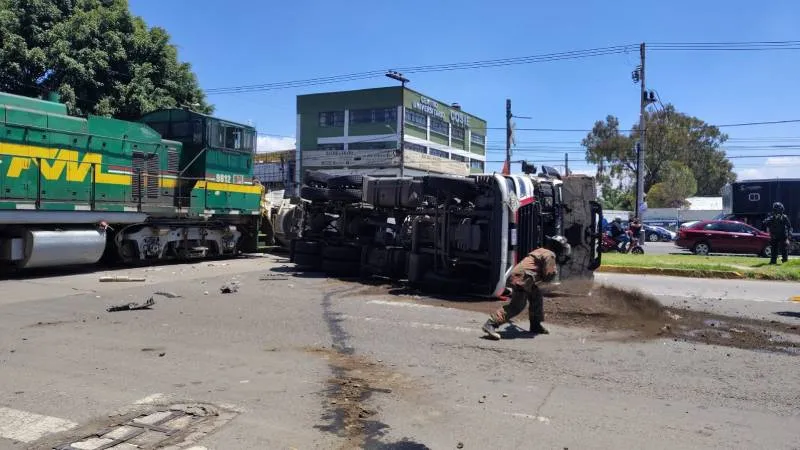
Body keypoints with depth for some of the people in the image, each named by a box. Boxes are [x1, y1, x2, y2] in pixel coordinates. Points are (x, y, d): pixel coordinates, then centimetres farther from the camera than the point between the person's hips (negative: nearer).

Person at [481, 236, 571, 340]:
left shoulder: (541, 251, 25)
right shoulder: (550, 255, -3)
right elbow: (549, 275, -9)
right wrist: (555, 270, 9)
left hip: (517, 276, 11)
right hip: (521, 278, -11)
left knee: (536, 296, 20)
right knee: (517, 305, -17)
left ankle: (536, 326, 28)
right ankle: (491, 324, -24)